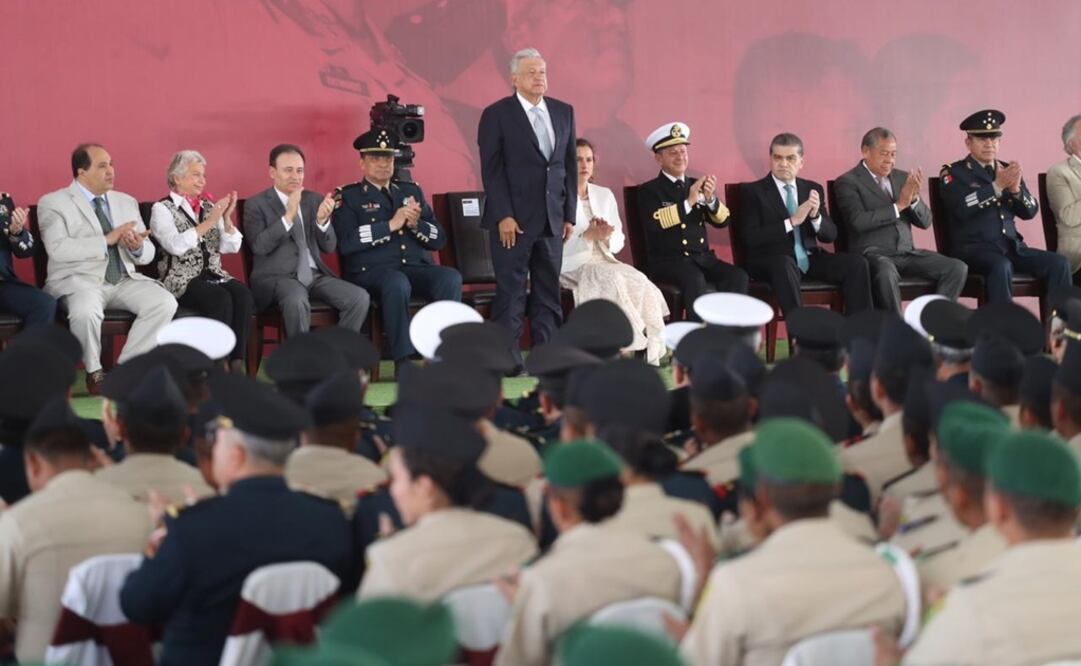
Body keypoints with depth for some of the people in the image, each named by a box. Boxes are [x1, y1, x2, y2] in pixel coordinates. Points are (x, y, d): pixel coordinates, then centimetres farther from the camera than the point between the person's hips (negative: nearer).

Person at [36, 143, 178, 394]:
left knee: (165, 303, -21)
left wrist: (138, 247, -12)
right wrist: (106, 240, -21)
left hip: (124, 280, 5)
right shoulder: (53, 203, 0)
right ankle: (94, 371, -8)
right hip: (80, 280, -5)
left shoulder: (126, 202, 16)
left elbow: (148, 254, 13)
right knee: (86, 312, -37)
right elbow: (57, 249, -17)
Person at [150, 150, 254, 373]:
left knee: (243, 294, -27)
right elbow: (176, 245, -16)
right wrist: (209, 222, -17)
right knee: (221, 298, -33)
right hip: (181, 280, -5)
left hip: (214, 275, 5)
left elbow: (231, 247, 9)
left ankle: (237, 364, -27)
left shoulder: (208, 206, 17)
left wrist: (226, 218, -7)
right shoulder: (162, 209, 2)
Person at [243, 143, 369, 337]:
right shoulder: (256, 204, 1)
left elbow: (329, 247, 9)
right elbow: (259, 246, -14)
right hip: (277, 277, -5)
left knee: (360, 298, -18)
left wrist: (322, 219, -11)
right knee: (297, 302, -38)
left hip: (315, 275, 5)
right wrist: (288, 216, -22)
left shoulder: (313, 200, 14)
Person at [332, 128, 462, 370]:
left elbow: (439, 239, 18)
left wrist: (415, 224, -3)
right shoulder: (347, 197, 8)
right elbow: (345, 243, -10)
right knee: (397, 283, -39)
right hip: (371, 271, -4)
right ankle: (403, 360, -33)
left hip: (416, 268, 5)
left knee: (451, 278, -27)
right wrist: (391, 225, -11)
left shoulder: (411, 191, 23)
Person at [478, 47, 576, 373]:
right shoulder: (497, 115, -2)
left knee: (548, 291, 5)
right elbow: (491, 170, -6)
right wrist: (503, 216, -13)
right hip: (514, 219, -4)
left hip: (552, 220, 5)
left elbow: (570, 165, 13)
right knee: (511, 292, -2)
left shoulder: (563, 112, 12)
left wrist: (569, 214, 8)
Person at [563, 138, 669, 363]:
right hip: (573, 265, -5)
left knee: (638, 281, -27)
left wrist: (606, 236, -10)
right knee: (611, 279, -35)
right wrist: (587, 236, -22)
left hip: (604, 262, 5)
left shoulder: (604, 195, 20)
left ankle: (650, 351, -27)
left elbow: (619, 242, 14)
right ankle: (624, 347, -32)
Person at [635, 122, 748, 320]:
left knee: (738, 277, -21)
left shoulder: (696, 184, 15)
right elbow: (653, 222, -18)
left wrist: (711, 199, -12)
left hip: (703, 258, 5)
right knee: (695, 280, -35)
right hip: (667, 261, -5)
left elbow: (722, 221, 8)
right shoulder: (649, 190, 1)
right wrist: (688, 202, -20)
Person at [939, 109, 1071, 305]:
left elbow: (1030, 212, 10)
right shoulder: (954, 173, 1)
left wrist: (1016, 189, -10)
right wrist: (997, 186, -22)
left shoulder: (1007, 170, 16)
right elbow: (961, 208, -18)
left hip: (1011, 246, 6)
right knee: (1001, 266, -37)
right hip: (973, 248, -6)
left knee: (1059, 263, -15)